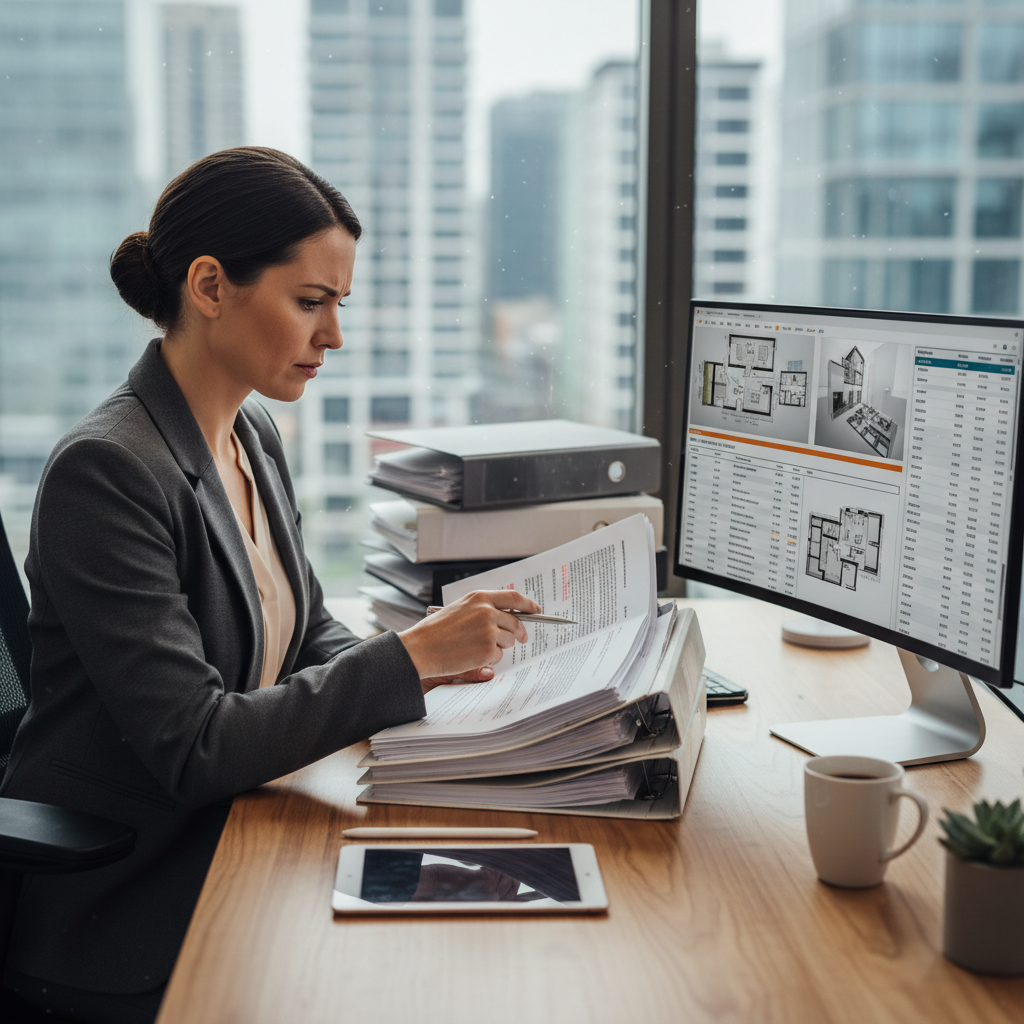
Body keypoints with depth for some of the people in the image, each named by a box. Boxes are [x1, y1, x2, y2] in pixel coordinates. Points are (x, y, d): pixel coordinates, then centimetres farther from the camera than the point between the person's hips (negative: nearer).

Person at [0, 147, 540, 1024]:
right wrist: (408, 658, -23)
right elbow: (196, 746, -23)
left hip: (230, 839, 8)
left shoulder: (254, 435, 6)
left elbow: (305, 637, 15)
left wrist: (421, 659, -5)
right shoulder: (108, 470, -20)